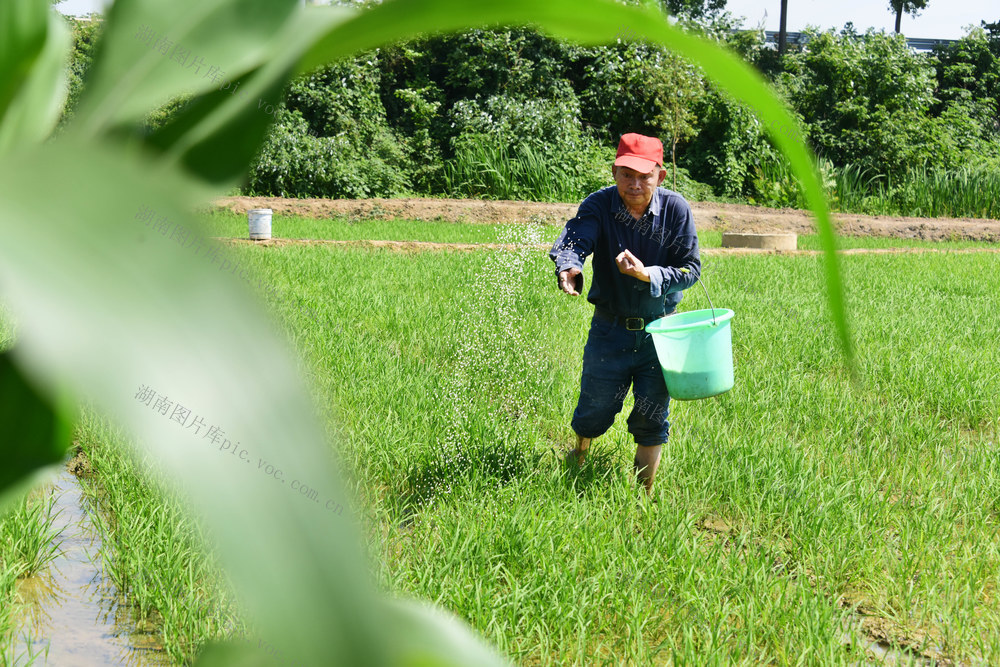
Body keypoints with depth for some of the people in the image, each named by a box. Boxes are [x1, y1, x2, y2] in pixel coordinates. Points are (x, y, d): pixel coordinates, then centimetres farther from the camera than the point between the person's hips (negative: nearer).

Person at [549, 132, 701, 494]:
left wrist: (647, 274, -29)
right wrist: (569, 268, -55)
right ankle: (576, 464, 43)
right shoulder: (599, 205, -14)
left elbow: (691, 268, -12)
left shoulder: (675, 209, -11)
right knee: (595, 411, 10)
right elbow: (571, 239, -32)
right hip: (610, 329, 0)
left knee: (651, 418, 5)